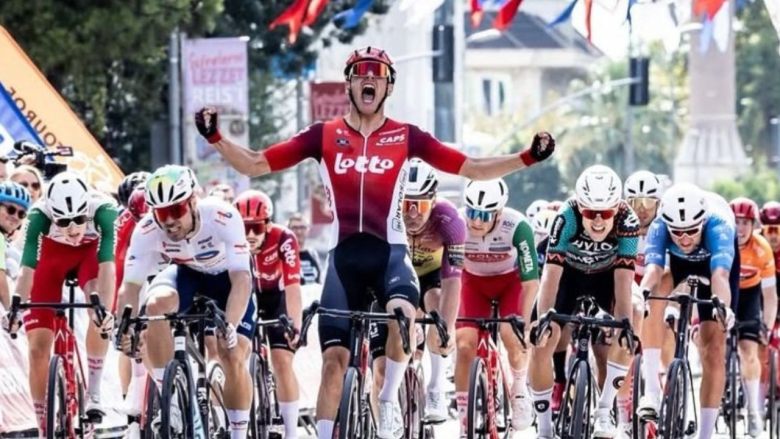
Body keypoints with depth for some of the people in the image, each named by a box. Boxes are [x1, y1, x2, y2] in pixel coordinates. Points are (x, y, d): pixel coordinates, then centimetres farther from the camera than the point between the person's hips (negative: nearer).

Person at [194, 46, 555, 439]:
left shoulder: (406, 137, 4)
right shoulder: (324, 136, 5)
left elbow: (472, 168, 4)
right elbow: (255, 165, 5)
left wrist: (527, 158, -6)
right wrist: (216, 139, -8)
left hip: (389, 252, -1)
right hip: (345, 255, 1)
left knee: (402, 313, -32)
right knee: (334, 357, -3)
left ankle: (389, 399, -9)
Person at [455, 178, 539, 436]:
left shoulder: (517, 227, -34)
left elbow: (531, 281, -29)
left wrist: (524, 322, -36)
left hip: (510, 280, -2)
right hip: (474, 281, 2)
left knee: (512, 335, -25)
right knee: (465, 345, -13)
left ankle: (520, 390, 6)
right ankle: (464, 421, -1)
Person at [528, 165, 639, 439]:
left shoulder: (627, 222, -32)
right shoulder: (567, 218, -35)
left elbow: (623, 281, -32)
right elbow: (551, 275, -38)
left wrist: (624, 323, -42)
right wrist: (543, 320, -49)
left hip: (605, 277, 1)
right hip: (568, 274, -1)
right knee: (541, 346, -12)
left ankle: (604, 412, -6)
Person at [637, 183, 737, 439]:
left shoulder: (717, 223, -43)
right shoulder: (659, 226, -38)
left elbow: (720, 274, -56)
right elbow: (653, 268, -51)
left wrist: (724, 306, -75)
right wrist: (641, 293, -72)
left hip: (716, 259, -3)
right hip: (675, 261, 3)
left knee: (714, 348, -11)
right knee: (656, 295, -26)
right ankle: (651, 391, -23)